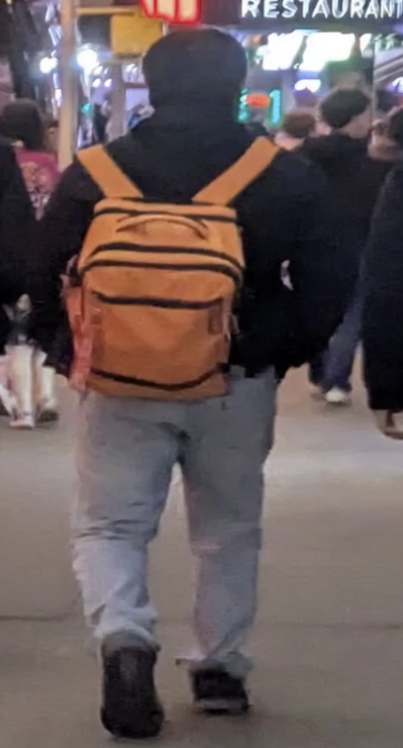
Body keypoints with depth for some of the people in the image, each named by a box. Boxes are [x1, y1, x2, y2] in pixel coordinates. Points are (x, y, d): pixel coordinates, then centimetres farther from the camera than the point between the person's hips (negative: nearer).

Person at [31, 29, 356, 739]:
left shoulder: (91, 173, -1)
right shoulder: (283, 175, -2)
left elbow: (46, 282, 3)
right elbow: (329, 284, -1)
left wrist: (68, 356, 17)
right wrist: (286, 353, 12)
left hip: (120, 385, -1)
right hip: (236, 386, 1)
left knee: (109, 524, 10)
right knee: (229, 531, 18)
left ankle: (123, 637, -15)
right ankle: (221, 669, 23)